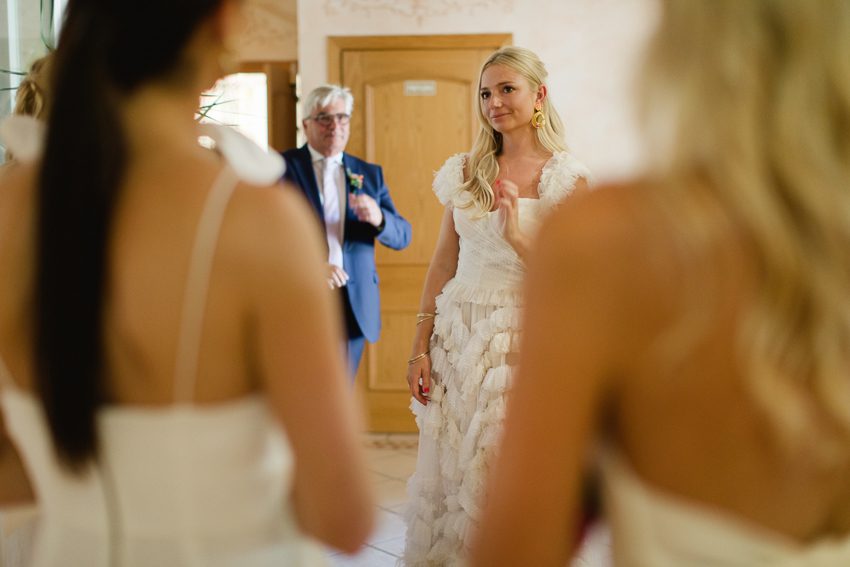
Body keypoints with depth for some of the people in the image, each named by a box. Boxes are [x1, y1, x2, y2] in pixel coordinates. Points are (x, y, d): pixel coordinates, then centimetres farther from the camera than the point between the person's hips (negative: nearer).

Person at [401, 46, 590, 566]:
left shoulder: (569, 180, -5)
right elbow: (443, 265, 8)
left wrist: (518, 236, -23)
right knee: (449, 473, 10)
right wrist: (420, 347, 4)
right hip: (458, 339, 4)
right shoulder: (465, 172, 7)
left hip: (523, 343, -3)